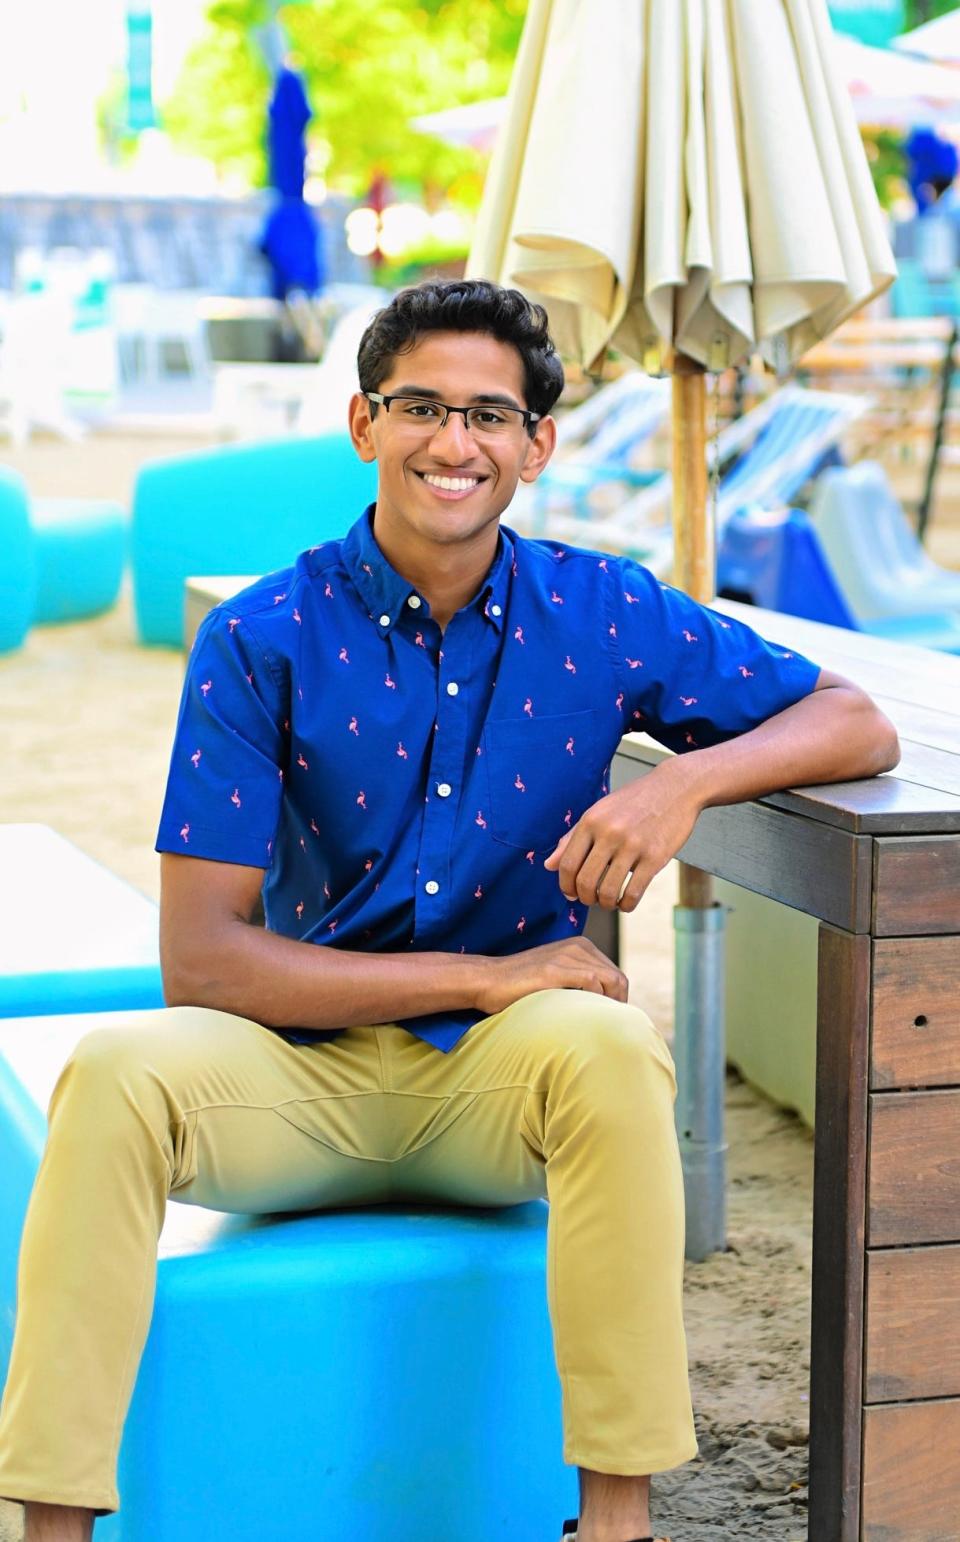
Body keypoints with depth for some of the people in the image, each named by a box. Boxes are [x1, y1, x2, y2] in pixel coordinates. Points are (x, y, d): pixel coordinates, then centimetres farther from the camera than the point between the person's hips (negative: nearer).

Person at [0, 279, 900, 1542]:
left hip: (503, 1078, 1)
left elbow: (858, 726, 6)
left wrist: (685, 781, -15)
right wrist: (485, 976, -16)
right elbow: (200, 960, -10)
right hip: (307, 1071, 0)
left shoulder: (601, 615, 0)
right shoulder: (265, 639, -5)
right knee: (119, 1073, -30)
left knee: (609, 1043, -34)